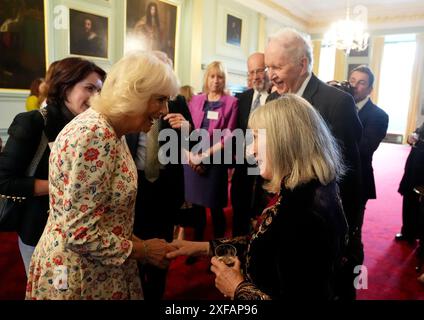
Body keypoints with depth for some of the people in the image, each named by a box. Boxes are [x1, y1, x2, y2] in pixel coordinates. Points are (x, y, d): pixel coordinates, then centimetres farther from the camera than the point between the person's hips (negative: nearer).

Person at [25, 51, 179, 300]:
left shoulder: (111, 132, 2)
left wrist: (138, 243, 4)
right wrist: (143, 250, -16)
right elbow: (79, 233, -27)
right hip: (79, 276, -8)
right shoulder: (93, 136, -27)